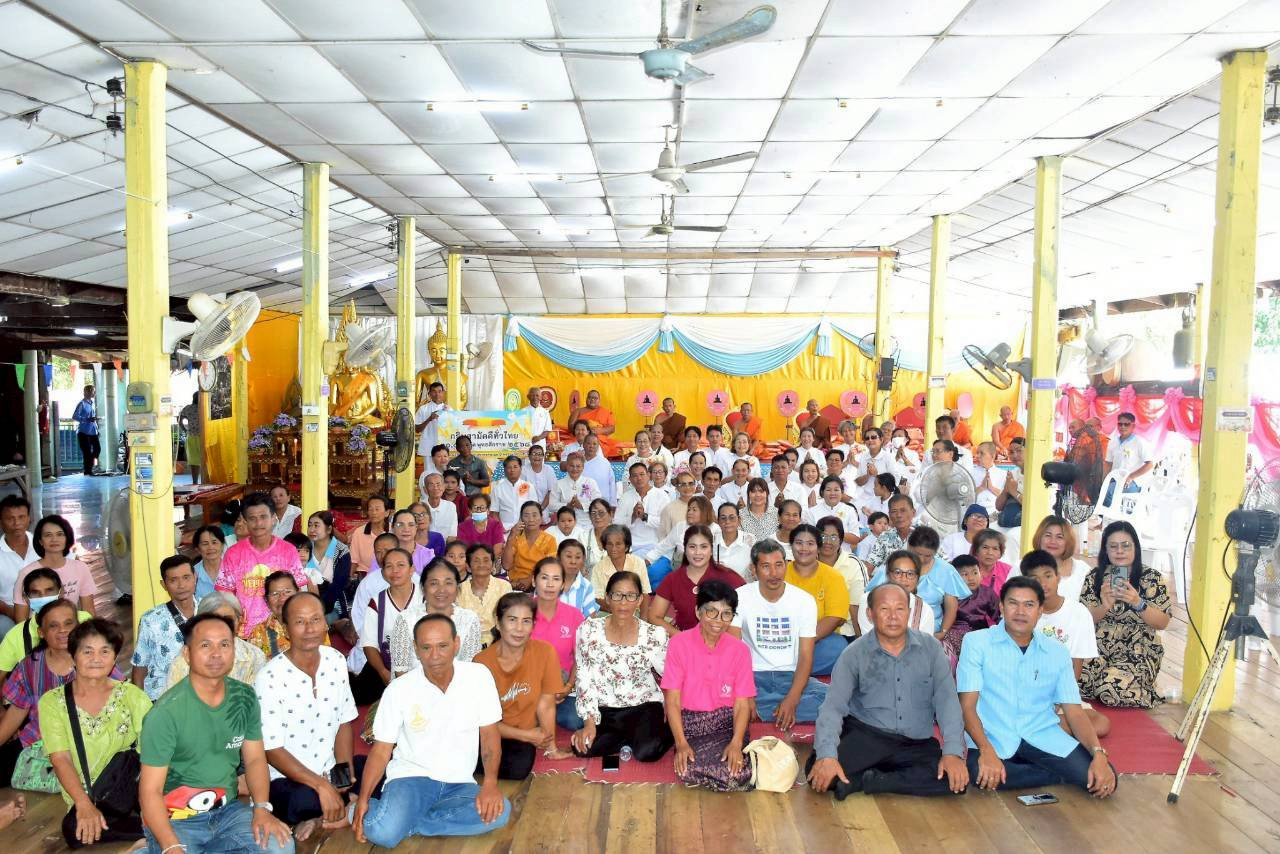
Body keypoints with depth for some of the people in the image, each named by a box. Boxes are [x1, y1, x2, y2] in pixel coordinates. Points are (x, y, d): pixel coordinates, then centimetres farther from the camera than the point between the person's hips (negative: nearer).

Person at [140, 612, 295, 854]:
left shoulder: (245, 698, -1)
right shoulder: (167, 712, -18)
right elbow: (150, 791, -16)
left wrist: (261, 808, -11)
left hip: (227, 809, 5)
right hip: (175, 818, -4)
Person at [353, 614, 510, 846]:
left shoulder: (479, 676, -7)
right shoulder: (398, 689, -7)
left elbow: (489, 734, -2)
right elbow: (381, 749, -2)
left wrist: (490, 783, -18)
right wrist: (362, 799, -17)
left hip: (459, 783, 3)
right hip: (410, 777, -2)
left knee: (499, 812, -29)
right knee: (383, 832, -33)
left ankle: (402, 820, -15)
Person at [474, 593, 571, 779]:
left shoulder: (545, 651, -13)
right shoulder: (482, 661, -15)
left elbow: (546, 703, -4)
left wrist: (551, 748, 2)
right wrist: (527, 735, -10)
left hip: (523, 734, 2)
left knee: (520, 767, -29)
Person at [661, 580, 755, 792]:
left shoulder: (740, 650, 2)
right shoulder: (678, 644, -3)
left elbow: (742, 704, -1)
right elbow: (672, 700, -5)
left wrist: (736, 743, -19)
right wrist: (681, 743, -17)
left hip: (726, 724, 1)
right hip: (690, 722, -1)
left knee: (735, 773, -29)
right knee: (690, 772, -32)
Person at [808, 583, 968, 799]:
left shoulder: (930, 647, 2)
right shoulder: (854, 653, -2)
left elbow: (947, 700, -3)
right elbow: (833, 706, -10)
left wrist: (953, 752, -17)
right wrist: (827, 755, -26)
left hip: (917, 744, 2)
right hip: (865, 735, -2)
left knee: (956, 779, -25)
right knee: (819, 773, -26)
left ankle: (863, 781, -15)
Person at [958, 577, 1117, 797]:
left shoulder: (1057, 653, 8)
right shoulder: (976, 642, -2)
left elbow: (1074, 711, 6)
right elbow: (967, 705, -8)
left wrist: (1099, 754, -13)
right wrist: (987, 751, -24)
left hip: (1043, 736, 2)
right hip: (993, 738, -1)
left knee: (1104, 780, -22)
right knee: (979, 773, -35)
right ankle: (1059, 775, -10)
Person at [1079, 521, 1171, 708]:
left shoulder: (1151, 578, 0)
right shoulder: (1095, 576, 3)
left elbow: (1162, 622, -4)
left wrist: (1138, 603, -21)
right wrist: (1104, 606, -20)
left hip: (1138, 653, -2)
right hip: (1098, 649, 2)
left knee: (1114, 685, -29)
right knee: (1078, 677, -26)